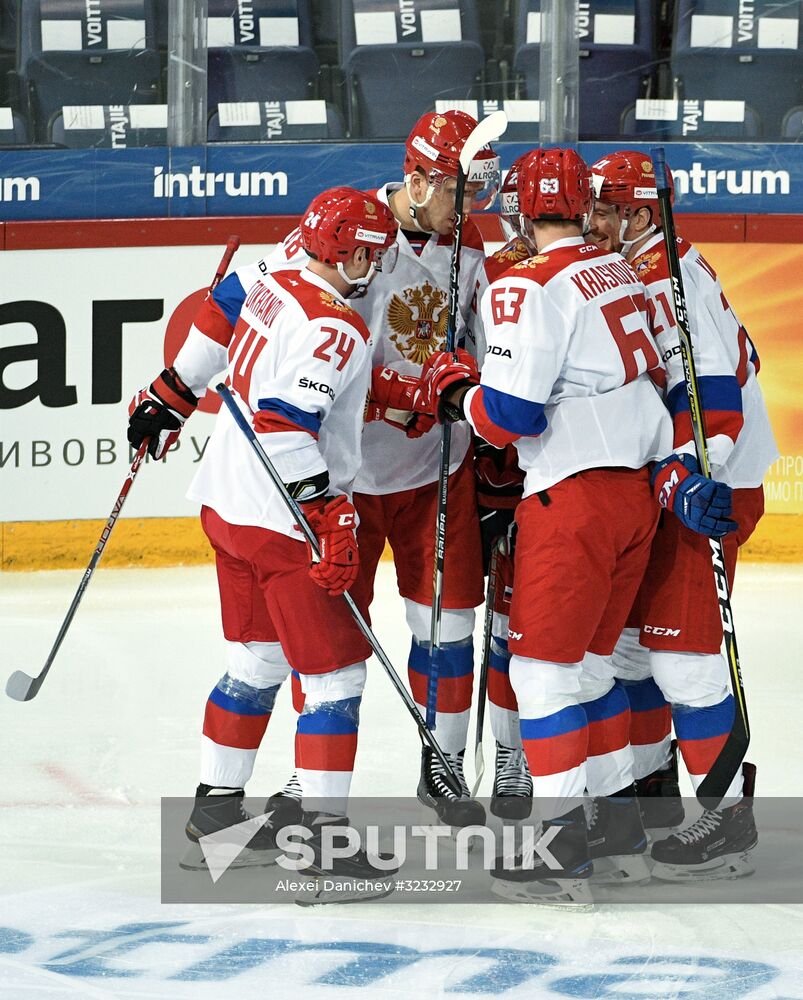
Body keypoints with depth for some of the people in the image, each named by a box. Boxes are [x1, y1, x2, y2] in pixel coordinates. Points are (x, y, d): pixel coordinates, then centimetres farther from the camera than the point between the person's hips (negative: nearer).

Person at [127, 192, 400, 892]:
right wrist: (330, 514, -26)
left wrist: (171, 396, 34)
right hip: (285, 527, -9)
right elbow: (284, 423, -29)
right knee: (335, 672, -4)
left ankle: (216, 806, 29)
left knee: (257, 661, 21)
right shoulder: (338, 334, -21)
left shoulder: (275, 287, 5)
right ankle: (323, 829, -6)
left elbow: (214, 316, 21)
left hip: (228, 507, 9)